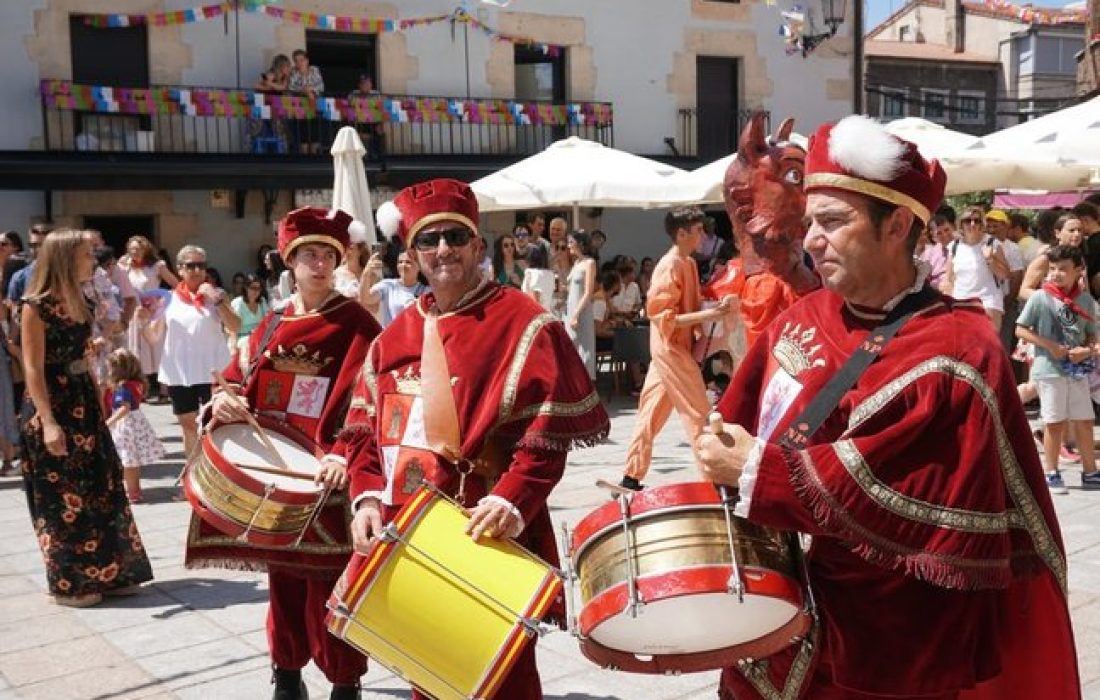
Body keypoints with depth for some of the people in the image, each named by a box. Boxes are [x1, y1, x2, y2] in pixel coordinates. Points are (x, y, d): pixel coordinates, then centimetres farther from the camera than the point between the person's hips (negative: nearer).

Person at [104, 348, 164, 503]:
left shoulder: (122, 387, -20)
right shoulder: (135, 384, 5)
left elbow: (125, 407, -30)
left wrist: (110, 421, -33)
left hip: (125, 424, -9)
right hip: (136, 421, 9)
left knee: (127, 461, -1)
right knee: (134, 460, 17)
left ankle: (132, 492, 5)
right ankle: (135, 489, 27)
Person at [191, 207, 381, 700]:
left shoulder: (357, 325, -6)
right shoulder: (271, 326, 10)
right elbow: (238, 380, 13)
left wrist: (346, 456, -29)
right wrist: (225, 401, -10)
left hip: (327, 478, -5)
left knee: (330, 582, -2)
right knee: (283, 580, 13)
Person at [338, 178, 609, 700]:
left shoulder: (523, 324, -7)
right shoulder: (394, 336, 12)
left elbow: (549, 428, -15)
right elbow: (364, 427, 12)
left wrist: (513, 499, -26)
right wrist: (368, 496, -3)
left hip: (490, 538, -6)